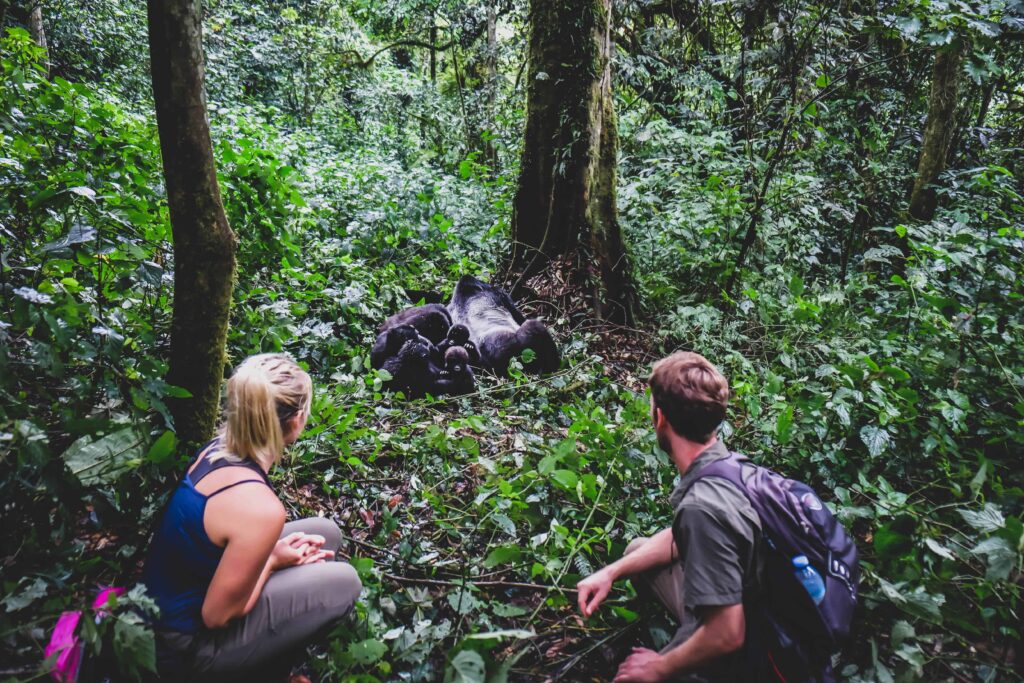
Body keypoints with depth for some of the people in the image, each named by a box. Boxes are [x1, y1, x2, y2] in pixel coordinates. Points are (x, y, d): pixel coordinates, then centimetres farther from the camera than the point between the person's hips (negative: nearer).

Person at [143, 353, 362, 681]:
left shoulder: (219, 447, -8)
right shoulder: (260, 507, -33)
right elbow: (216, 615, -22)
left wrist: (273, 552, -1)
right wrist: (273, 561, -9)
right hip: (186, 643, -8)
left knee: (325, 532, 7)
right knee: (343, 583, -10)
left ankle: (260, 653, 15)